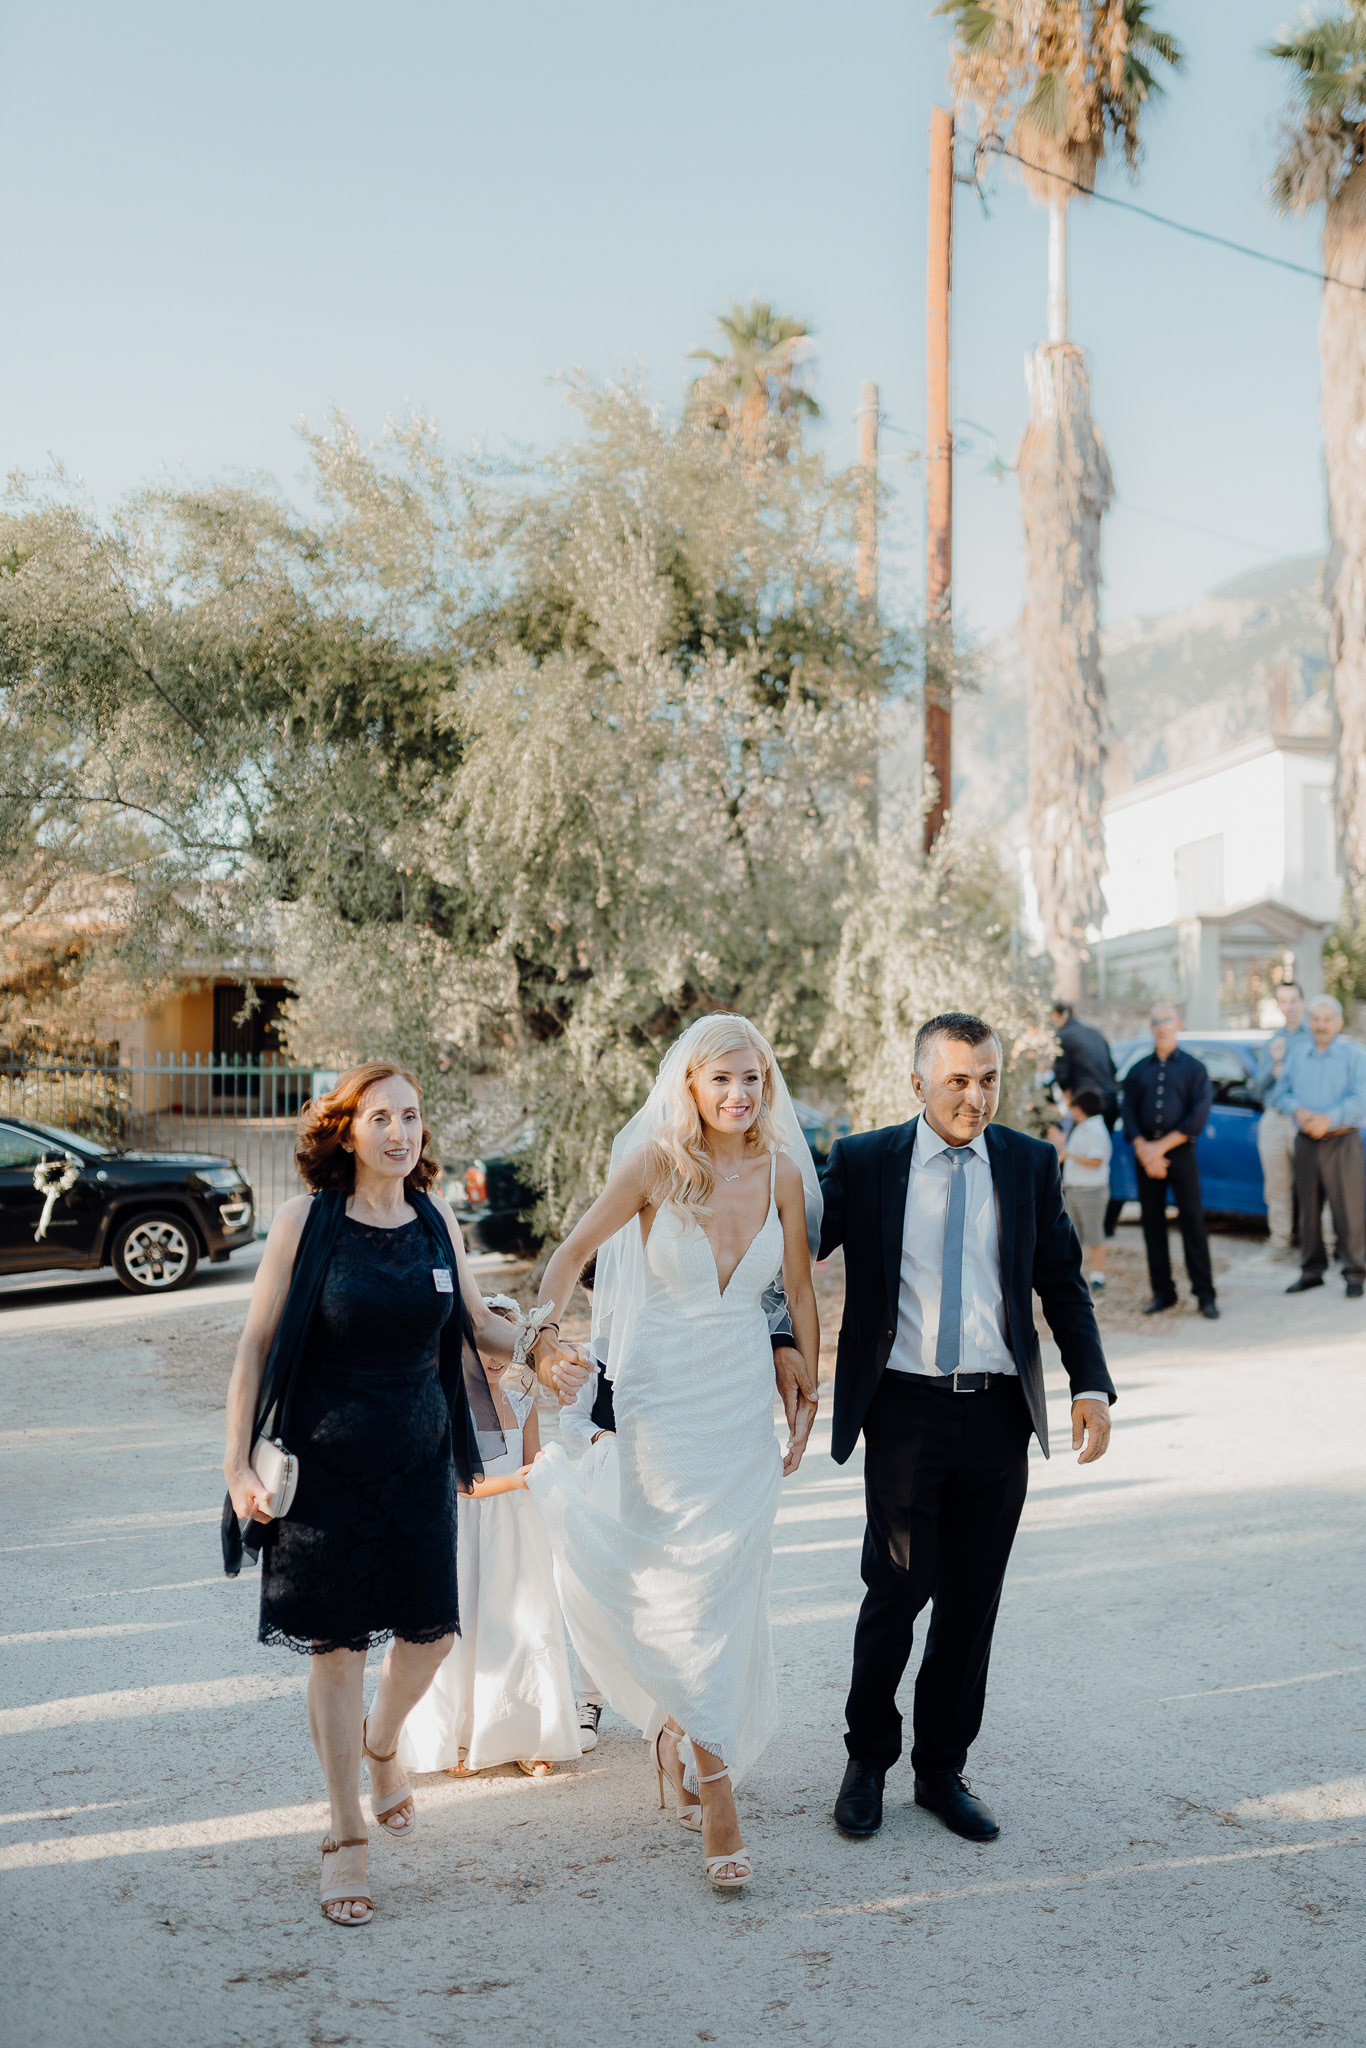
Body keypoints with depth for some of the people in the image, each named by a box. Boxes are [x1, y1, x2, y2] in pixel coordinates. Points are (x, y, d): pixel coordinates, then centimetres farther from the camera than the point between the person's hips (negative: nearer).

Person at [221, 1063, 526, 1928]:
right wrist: (239, 1463, -9)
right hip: (325, 1466, -4)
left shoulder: (438, 1222, 1)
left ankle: (383, 1746, 42)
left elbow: (474, 1321, 14)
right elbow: (256, 1346, -6)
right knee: (338, 1646, 2)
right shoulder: (306, 1222, -10)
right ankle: (347, 1838, 18)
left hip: (420, 1458, 4)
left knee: (430, 1629, 9)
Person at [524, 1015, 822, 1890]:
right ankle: (719, 1801, 8)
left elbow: (800, 1291, 8)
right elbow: (577, 1246, -3)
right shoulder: (658, 1162, -11)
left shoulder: (781, 1171, -1)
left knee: (733, 1582, 7)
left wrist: (809, 1400, 12)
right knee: (686, 1580, -4)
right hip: (664, 1395, -3)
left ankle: (677, 1727, 33)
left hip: (747, 1398, 3)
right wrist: (541, 1334, -11)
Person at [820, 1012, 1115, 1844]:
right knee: (899, 1588, 0)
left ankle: (943, 1769, 25)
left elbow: (1064, 1282, 10)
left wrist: (1092, 1385, -1)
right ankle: (869, 1759, 22)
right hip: (906, 1410, -2)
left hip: (1000, 1414, 2)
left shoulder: (1031, 1164, 5)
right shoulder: (864, 1162, -1)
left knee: (973, 1601, 9)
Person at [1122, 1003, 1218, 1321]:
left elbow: (1199, 1116, -5)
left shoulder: (1194, 1068, 5)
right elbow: (1128, 1114, 7)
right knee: (1152, 1224, 4)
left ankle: (1204, 1295, -1)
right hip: (1145, 1155, 3)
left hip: (1180, 1153, -3)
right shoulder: (1137, 1071, 14)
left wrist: (1162, 1146, -12)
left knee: (1193, 1222, -5)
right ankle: (1162, 1293, 11)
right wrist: (1143, 1149, -10)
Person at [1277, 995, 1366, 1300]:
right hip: (1305, 1143, 4)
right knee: (1308, 1208, 7)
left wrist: (1329, 1119, -22)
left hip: (1341, 1141, -4)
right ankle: (1312, 1271, 16)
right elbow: (1281, 1094, 9)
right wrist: (1298, 1110, -12)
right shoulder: (1296, 1055, 15)